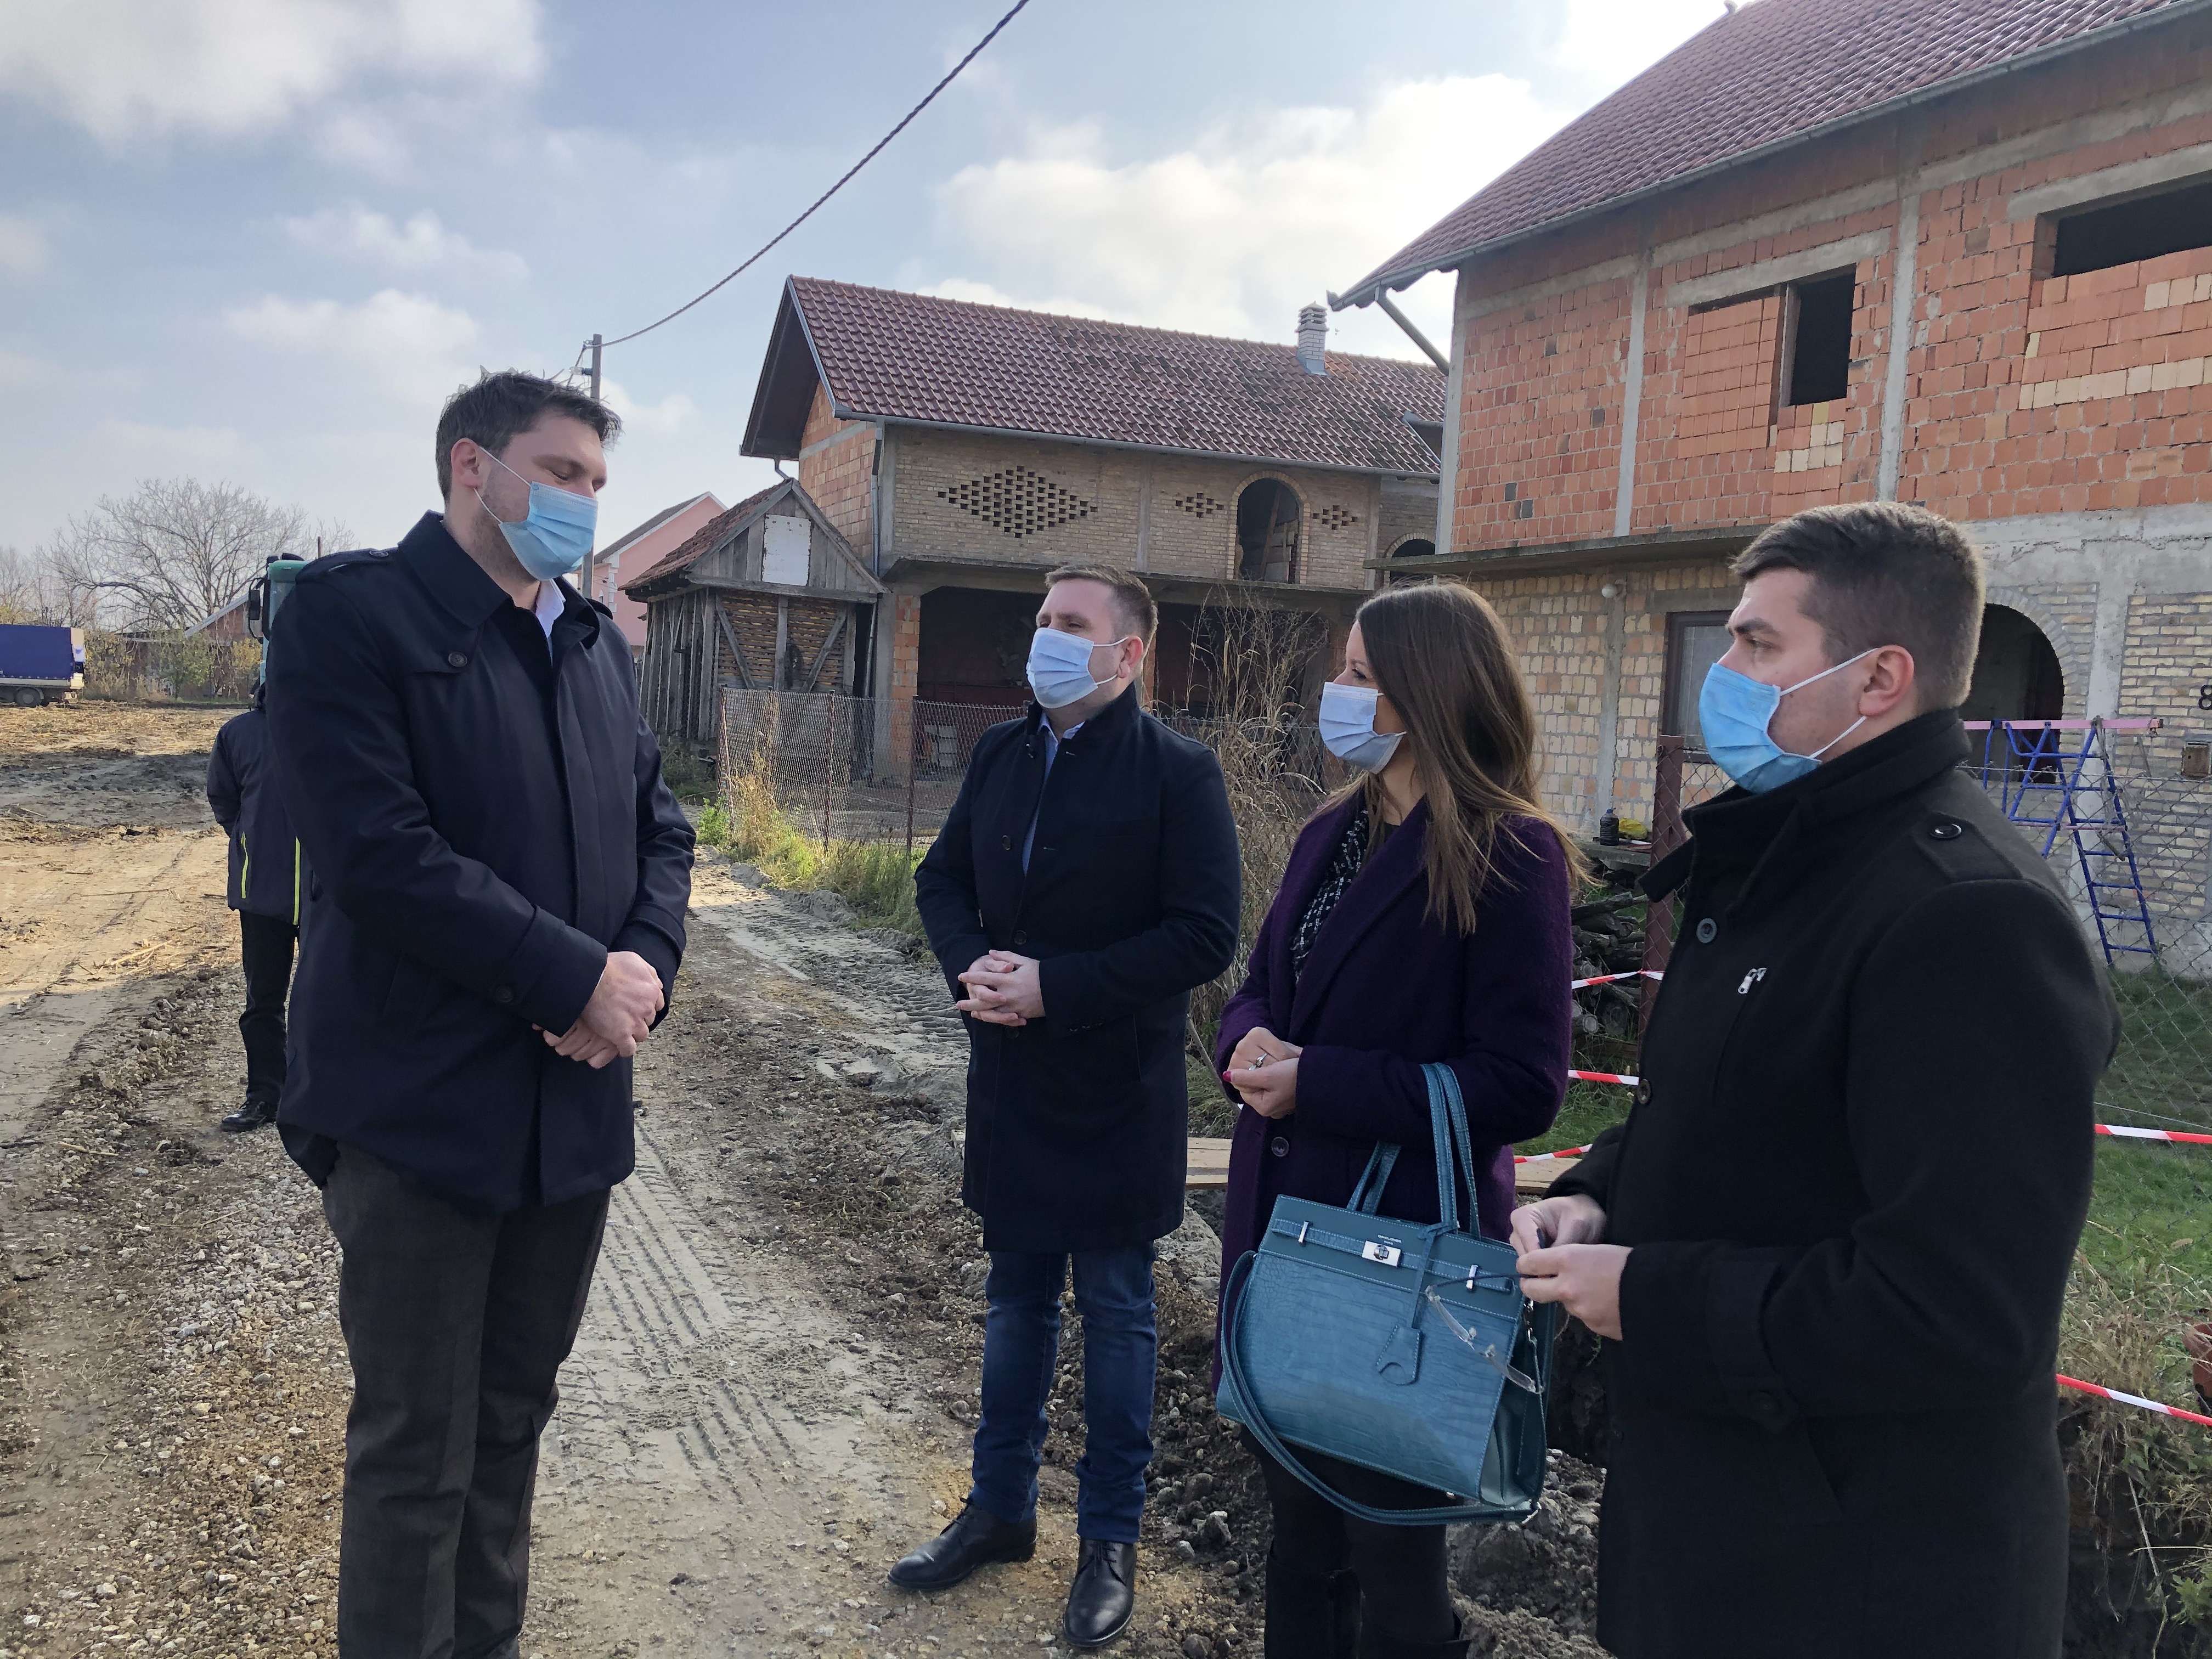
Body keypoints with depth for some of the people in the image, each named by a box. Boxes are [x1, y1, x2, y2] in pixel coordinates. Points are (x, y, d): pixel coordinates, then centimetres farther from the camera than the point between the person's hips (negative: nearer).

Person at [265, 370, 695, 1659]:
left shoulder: (598, 642, 13)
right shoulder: (352, 614, -8)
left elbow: (660, 827, 12)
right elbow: (379, 850, -19)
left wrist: (647, 965, -8)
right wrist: (577, 980, -18)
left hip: (575, 1102, 6)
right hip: (420, 1107, -6)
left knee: (515, 1420, 18)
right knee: (416, 1454, 6)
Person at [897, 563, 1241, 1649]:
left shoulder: (1177, 773, -13)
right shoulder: (1001, 754, 6)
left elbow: (1204, 936, -18)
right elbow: (943, 878, 12)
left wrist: (1054, 985, -21)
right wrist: (970, 965, -9)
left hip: (1116, 1098, -5)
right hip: (1010, 1083, 6)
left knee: (1115, 1315, 10)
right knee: (1015, 1303, 20)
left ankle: (1111, 1539, 28)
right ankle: (1001, 1509, 37)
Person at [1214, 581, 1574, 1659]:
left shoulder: (1508, 857, -15)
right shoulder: (1337, 831, 8)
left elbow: (1521, 1086, -19)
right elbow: (1262, 987, 13)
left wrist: (1318, 1083, -23)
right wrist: (1250, 1042, -10)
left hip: (1403, 1241, -7)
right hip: (1281, 1213, 7)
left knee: (1388, 1536, 11)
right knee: (1295, 1510, 22)